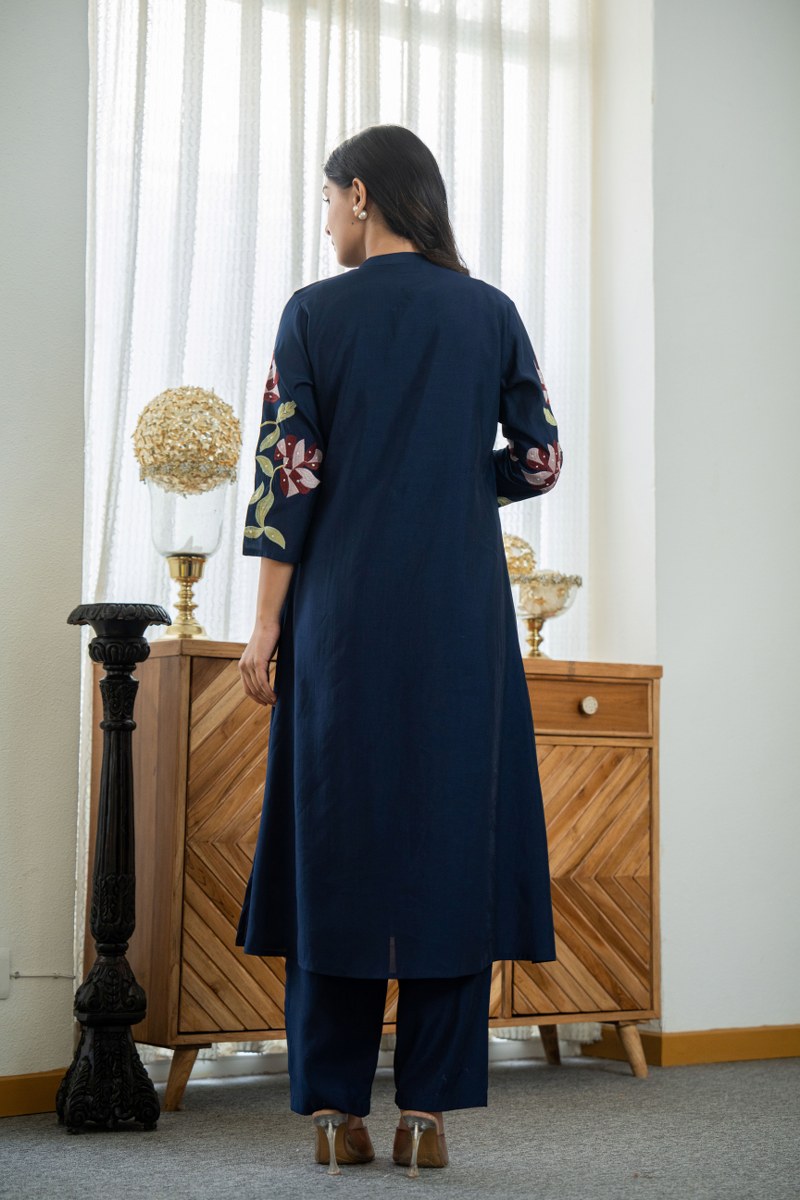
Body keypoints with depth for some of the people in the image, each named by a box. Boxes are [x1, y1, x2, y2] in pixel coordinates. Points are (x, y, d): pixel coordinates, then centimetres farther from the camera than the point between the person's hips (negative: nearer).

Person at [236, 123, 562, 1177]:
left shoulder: (315, 313, -1)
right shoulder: (492, 312, 5)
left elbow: (287, 476, -5)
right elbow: (541, 459, 6)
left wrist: (266, 627, -2)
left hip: (344, 609, -1)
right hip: (462, 615, 2)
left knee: (335, 834, 5)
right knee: (451, 834, 4)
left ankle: (337, 1109, 8)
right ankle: (428, 1111, 5)